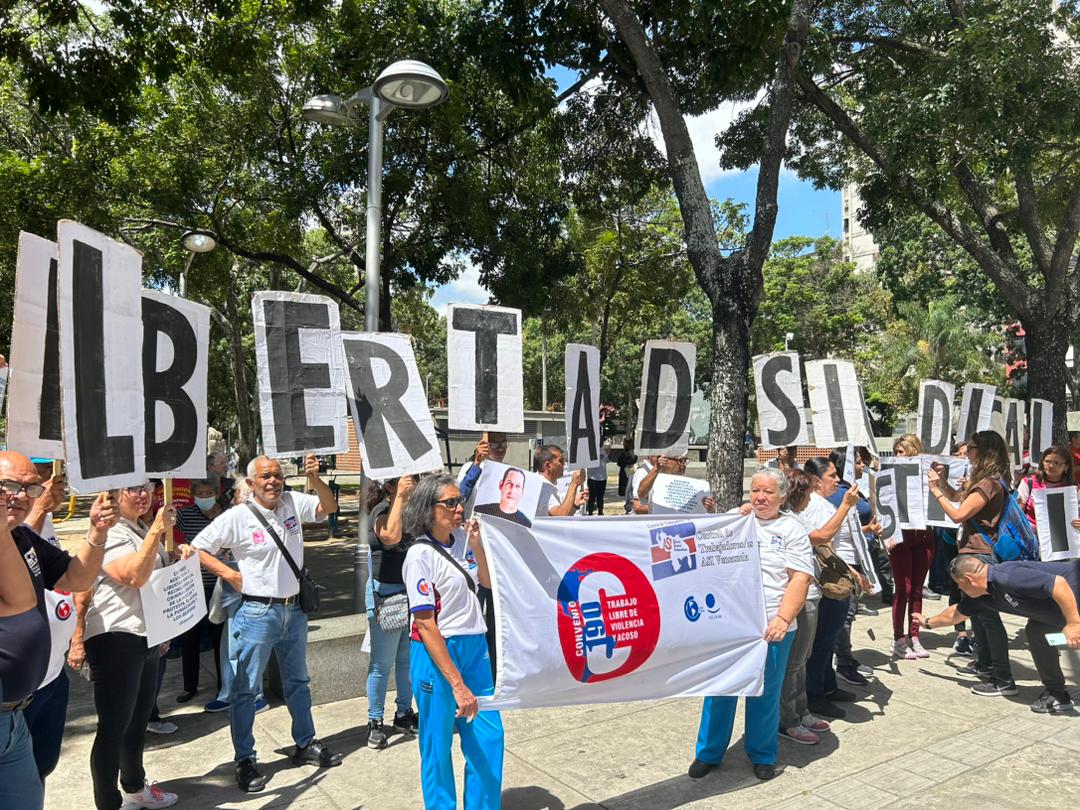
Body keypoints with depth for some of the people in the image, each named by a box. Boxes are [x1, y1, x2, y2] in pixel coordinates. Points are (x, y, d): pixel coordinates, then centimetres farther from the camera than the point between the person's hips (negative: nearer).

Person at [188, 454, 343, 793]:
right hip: (257, 613, -5)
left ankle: (305, 744, 34)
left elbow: (328, 507, -7)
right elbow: (198, 548, -5)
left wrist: (314, 478, -23)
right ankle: (244, 760, 18)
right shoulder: (237, 517, -11)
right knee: (246, 689, 4)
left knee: (298, 681, 18)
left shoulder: (293, 502, -1)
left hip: (294, 610, 5)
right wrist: (229, 573, -16)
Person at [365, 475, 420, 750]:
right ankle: (375, 723, 15)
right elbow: (391, 537, -34)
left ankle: (404, 714, 30)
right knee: (382, 663, 2)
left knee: (408, 659, 16)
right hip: (386, 592, -7)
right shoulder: (383, 510, -12)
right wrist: (400, 498, -30)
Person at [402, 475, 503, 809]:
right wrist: (457, 684, -20)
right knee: (438, 746, 9)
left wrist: (477, 544, -3)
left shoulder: (462, 539, 2)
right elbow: (425, 624, -19)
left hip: (475, 647, 6)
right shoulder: (420, 555, -16)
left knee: (489, 737, 11)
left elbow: (489, 582, 14)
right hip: (436, 654, -6)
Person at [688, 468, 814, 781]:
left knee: (765, 693, 9)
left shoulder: (792, 530, 3)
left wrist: (783, 619, -15)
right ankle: (708, 752, 22)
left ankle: (762, 756, 28)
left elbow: (801, 579, -5)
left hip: (772, 626, -1)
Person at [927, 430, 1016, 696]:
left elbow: (958, 514, -23)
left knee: (987, 615, -6)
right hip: (975, 553, 11)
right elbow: (956, 496, 23)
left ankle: (1003, 679, 0)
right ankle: (985, 664, 35)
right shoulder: (981, 480, 10)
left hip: (981, 555, -11)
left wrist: (936, 491, -13)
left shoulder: (989, 483, -21)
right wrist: (941, 480, 8)